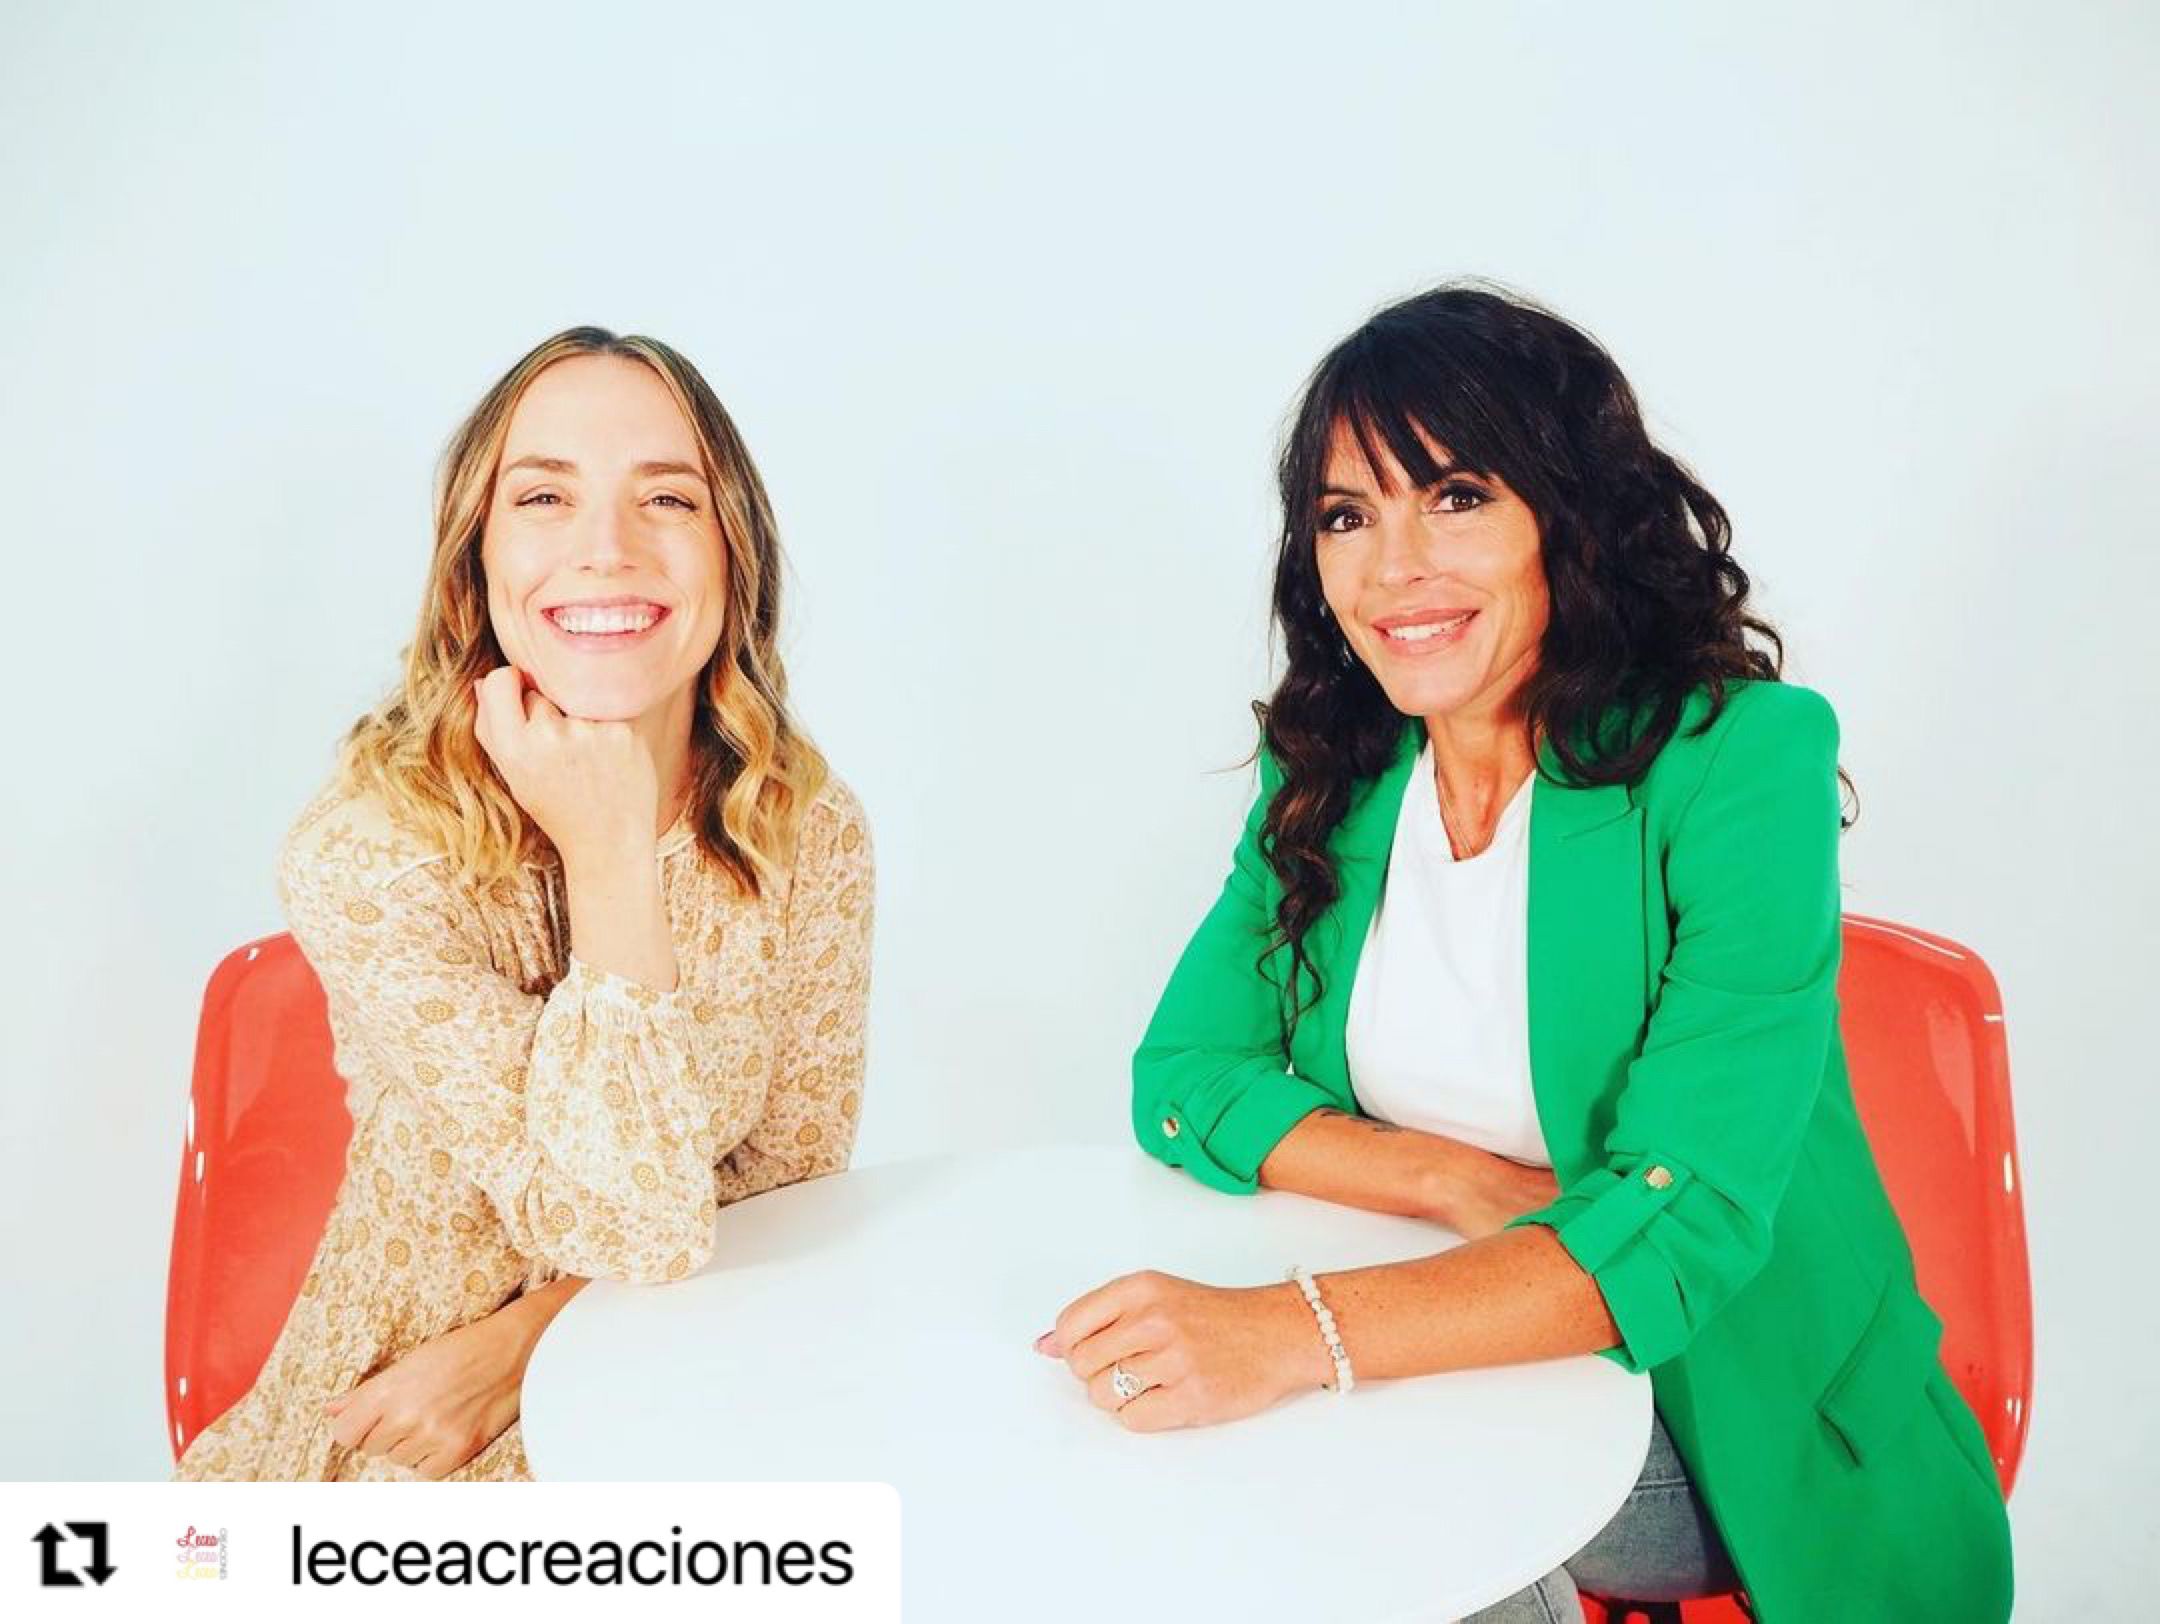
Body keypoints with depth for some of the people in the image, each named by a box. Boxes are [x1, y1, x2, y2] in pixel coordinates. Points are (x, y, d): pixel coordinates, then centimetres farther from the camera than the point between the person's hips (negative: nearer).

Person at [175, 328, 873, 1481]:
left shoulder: (808, 825, -7)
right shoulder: (370, 852, -18)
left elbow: (794, 1171, 0)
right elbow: (628, 1225, -22)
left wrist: (521, 1340, -11)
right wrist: (607, 850, -25)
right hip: (410, 1442, -3)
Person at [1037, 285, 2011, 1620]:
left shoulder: (1744, 760, -18)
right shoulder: (1336, 779, -1)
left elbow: (1683, 1222, -25)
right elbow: (1180, 1075, -2)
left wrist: (1297, 1333, -39)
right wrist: (1460, 1184, -19)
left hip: (1728, 1418, -4)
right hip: (1474, 1371, 4)